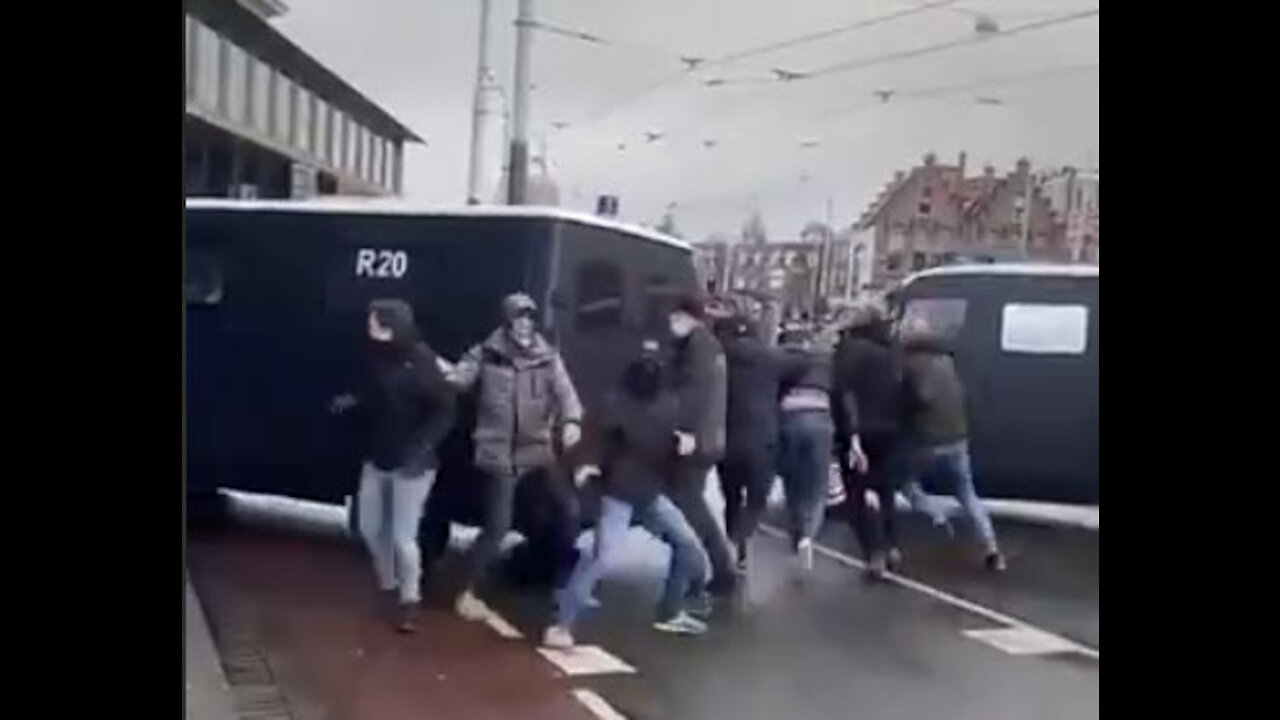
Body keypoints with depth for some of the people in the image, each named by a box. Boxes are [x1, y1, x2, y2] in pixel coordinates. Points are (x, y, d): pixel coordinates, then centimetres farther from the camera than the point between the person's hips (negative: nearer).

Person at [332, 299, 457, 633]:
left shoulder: (420, 360, -19)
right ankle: (388, 584, 38)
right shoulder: (377, 357, -2)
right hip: (377, 459, 6)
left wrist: (421, 448, -26)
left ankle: (410, 601, 18)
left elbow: (444, 410, -18)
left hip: (411, 464, -6)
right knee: (370, 528, 15)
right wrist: (353, 401, -5)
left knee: (403, 537, -2)